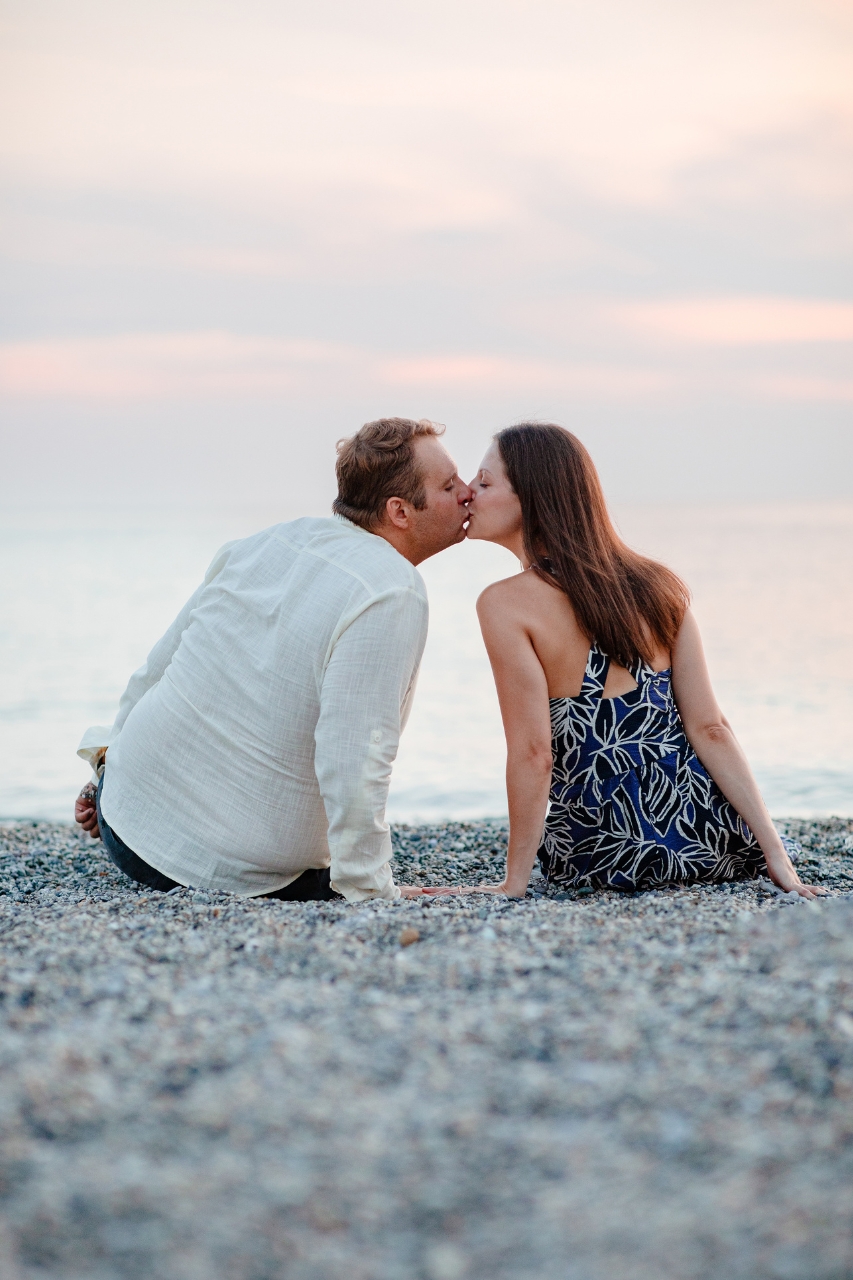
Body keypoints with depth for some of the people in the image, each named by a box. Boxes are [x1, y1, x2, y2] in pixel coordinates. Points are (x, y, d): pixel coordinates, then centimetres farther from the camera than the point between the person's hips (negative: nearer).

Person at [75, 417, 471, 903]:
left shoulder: (270, 541, 2)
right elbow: (352, 756, -28)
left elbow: (160, 663, 12)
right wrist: (370, 891, -19)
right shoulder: (394, 594, -20)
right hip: (242, 872, -6)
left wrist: (113, 758, 27)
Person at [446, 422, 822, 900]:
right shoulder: (655, 584, 0)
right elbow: (709, 728, -4)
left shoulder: (506, 605, -13)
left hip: (608, 856, -3)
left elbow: (533, 752, -17)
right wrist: (775, 851, -4)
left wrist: (514, 881, -10)